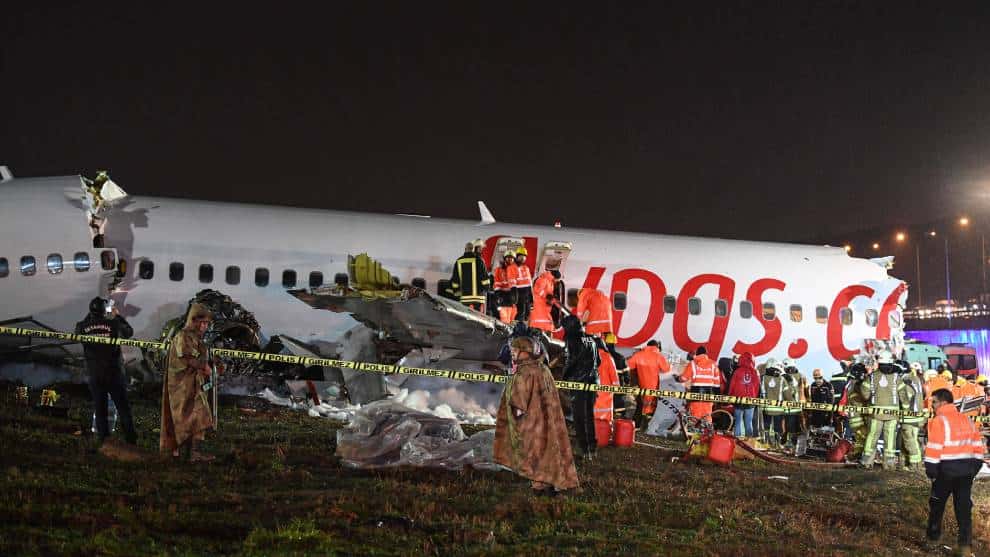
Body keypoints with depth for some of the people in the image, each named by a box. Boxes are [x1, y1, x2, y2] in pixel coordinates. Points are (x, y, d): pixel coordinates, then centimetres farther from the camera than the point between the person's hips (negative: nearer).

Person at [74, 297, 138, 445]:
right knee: (123, 407, 8)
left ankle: (103, 438, 16)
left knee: (99, 407, 13)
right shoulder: (113, 324, -15)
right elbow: (129, 332, 3)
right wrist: (118, 316, 13)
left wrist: (90, 316, 15)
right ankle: (130, 438, 11)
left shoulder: (84, 326, -10)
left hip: (95, 375, 2)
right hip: (114, 372, -1)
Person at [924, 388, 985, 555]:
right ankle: (965, 544, 5)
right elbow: (978, 446, 13)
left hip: (946, 469, -5)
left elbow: (934, 448, -18)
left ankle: (933, 539, 21)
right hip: (967, 469, 6)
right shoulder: (966, 420, 8)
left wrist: (930, 470, -12)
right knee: (964, 507, 8)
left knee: (937, 504, 12)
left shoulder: (939, 421, -14)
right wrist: (975, 467, 19)